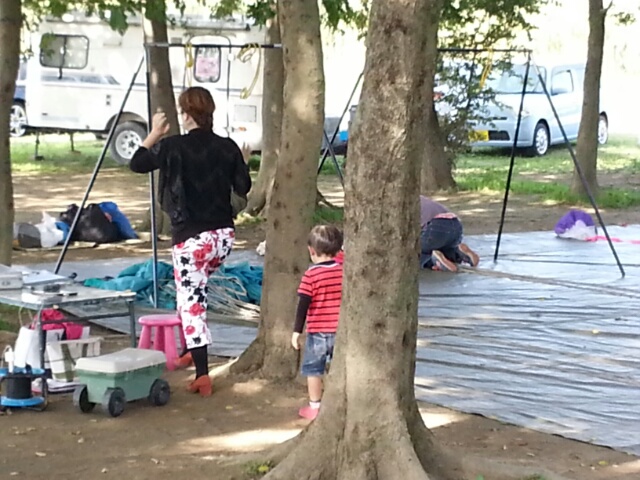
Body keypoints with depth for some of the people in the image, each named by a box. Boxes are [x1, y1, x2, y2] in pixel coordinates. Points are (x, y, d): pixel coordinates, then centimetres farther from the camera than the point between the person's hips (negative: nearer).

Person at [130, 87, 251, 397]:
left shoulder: (173, 147, -10)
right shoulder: (227, 147, 1)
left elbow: (137, 164, 4)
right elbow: (243, 187, 7)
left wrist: (154, 135, 17)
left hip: (191, 238, -5)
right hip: (223, 235, 5)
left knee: (191, 303, -2)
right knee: (195, 290, 28)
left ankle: (203, 375, -9)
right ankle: (191, 351, 33)